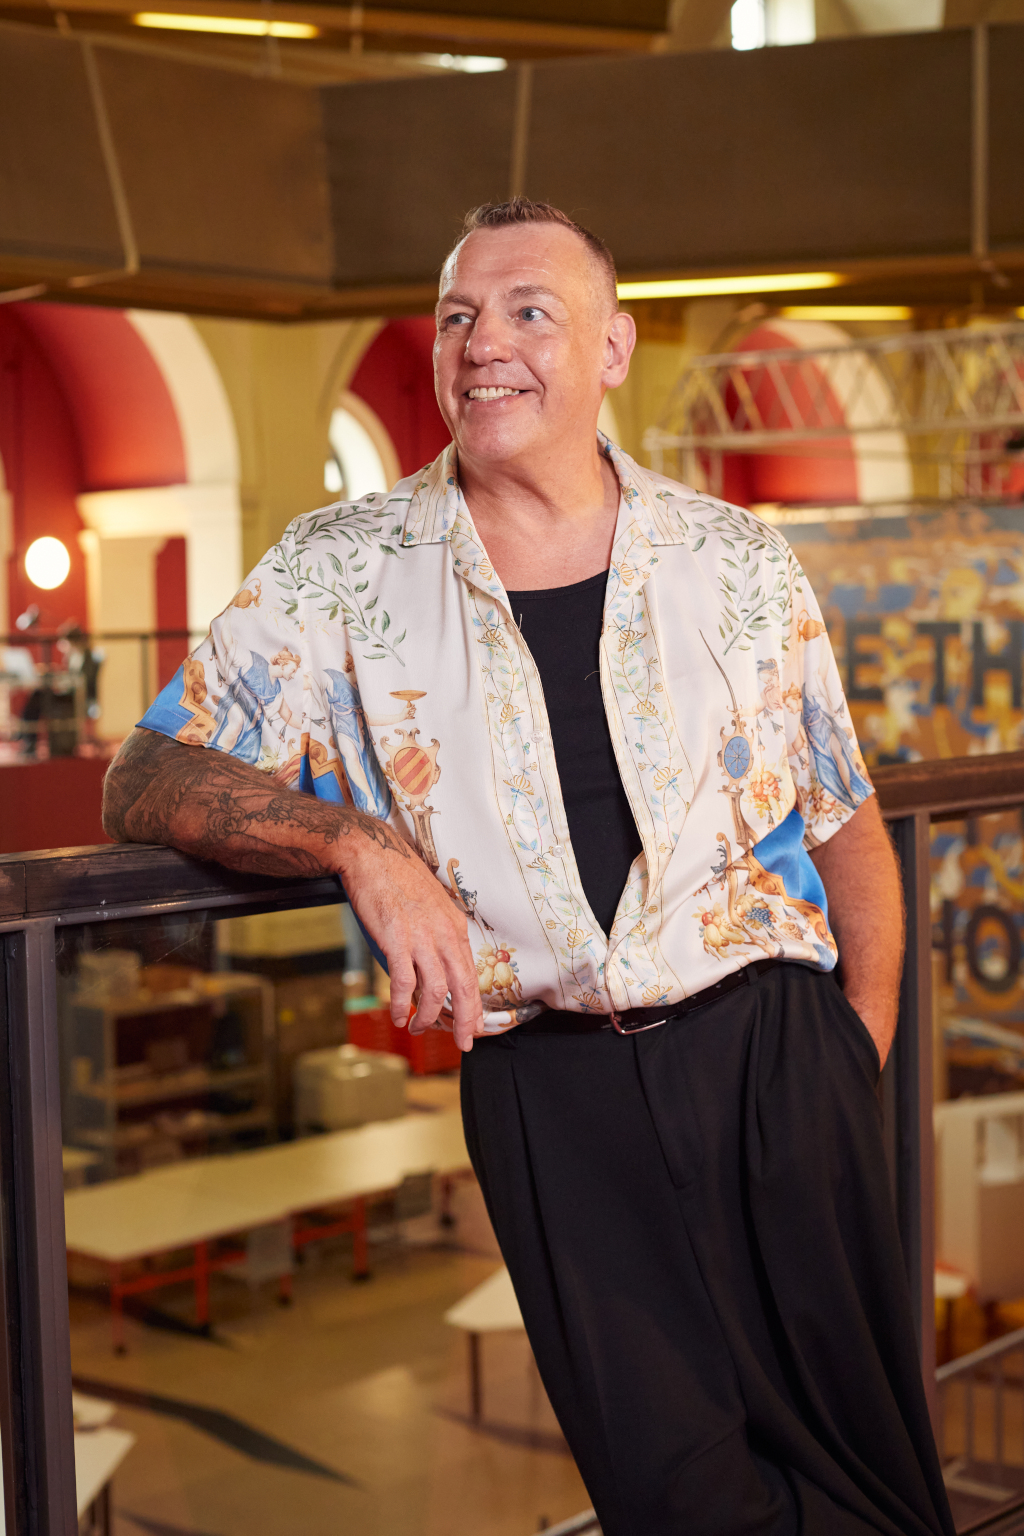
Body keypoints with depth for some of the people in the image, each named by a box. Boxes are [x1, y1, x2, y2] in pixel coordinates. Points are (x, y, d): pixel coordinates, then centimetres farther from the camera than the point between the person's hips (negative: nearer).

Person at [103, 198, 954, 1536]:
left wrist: (864, 1046, 5)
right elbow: (147, 780, -1)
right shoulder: (344, 572, 3)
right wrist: (362, 844, -17)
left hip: (773, 1039, 2)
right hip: (547, 1081, -1)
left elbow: (845, 822, 15)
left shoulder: (737, 560, 7)